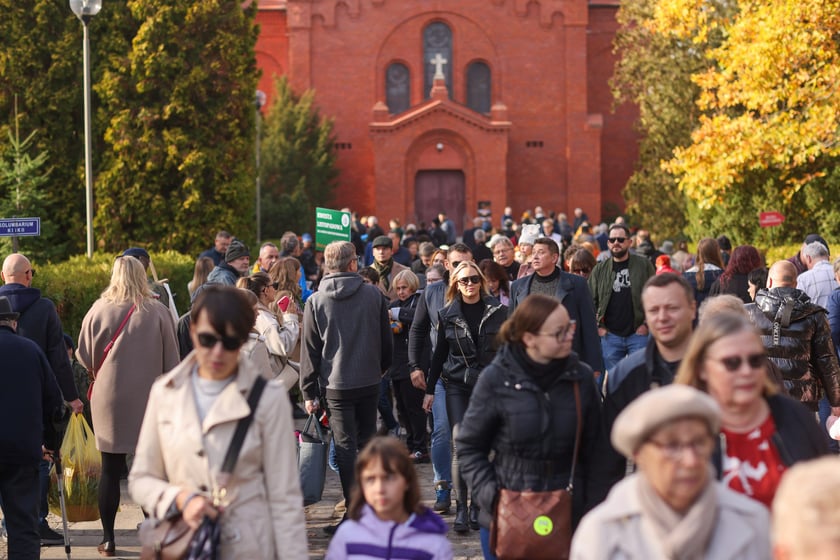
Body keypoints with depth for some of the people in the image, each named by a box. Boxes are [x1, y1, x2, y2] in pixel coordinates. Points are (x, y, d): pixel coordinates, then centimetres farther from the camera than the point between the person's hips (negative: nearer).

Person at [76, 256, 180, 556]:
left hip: (109, 398, 0)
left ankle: (108, 539, 9)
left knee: (111, 469, 6)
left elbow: (84, 356, 3)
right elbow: (171, 361, 0)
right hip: (148, 399, 0)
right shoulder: (158, 312, -5)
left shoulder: (99, 309, -5)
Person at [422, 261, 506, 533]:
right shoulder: (448, 314, 5)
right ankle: (460, 509, -7)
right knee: (460, 445, -10)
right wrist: (430, 389, 10)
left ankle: (476, 508, 11)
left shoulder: (497, 311, 3)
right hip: (457, 385, 0)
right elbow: (439, 353, 10)